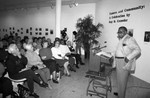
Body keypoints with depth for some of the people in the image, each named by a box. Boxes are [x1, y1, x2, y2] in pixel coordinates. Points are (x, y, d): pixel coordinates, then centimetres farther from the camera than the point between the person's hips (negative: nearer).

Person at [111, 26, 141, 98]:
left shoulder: (129, 39, -13)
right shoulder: (121, 40, 14)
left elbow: (137, 50, -19)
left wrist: (128, 57, -27)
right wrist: (113, 56, 15)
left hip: (124, 63, -9)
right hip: (119, 62, 9)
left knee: (122, 81, 1)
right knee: (120, 79, 20)